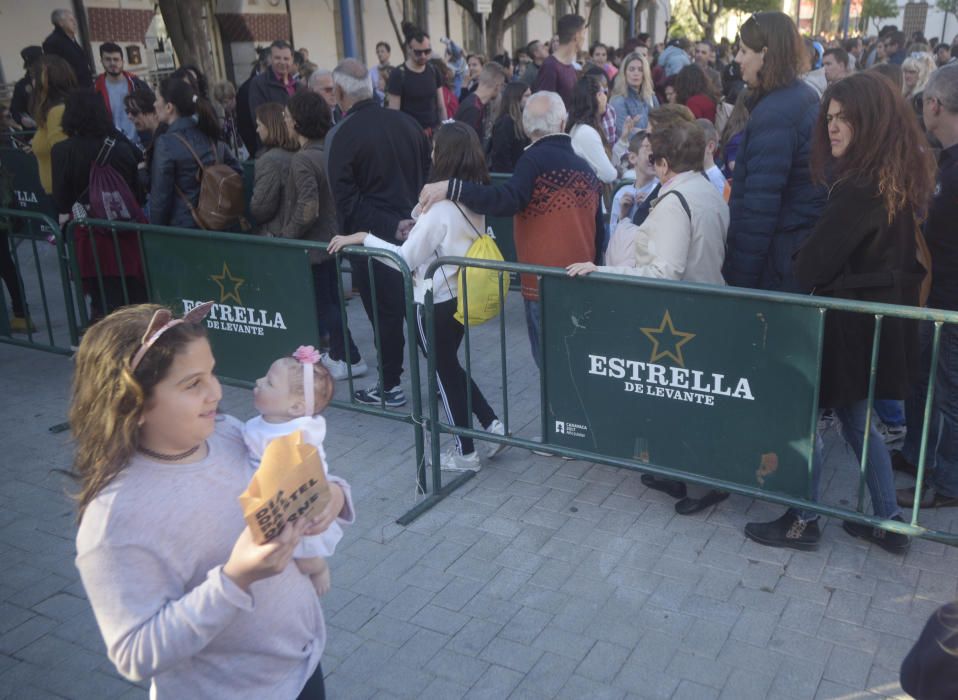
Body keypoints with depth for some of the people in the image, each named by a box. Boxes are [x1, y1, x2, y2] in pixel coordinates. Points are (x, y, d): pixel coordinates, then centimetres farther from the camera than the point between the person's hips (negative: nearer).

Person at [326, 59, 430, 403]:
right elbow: (429, 174, 9)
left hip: (373, 236, -5)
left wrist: (352, 234, -4)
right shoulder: (407, 122, 3)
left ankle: (390, 386, 16)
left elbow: (346, 198, -16)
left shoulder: (341, 136, -13)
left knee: (386, 313, 5)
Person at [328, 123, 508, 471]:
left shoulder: (441, 205, -22)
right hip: (462, 295, 8)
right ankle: (492, 424, 21)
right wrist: (418, 223, 14)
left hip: (436, 301, -8)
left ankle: (465, 453, 19)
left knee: (445, 373, 7)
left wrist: (362, 238, -13)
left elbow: (407, 258, -19)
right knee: (449, 365, 24)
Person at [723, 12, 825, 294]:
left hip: (779, 255, -10)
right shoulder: (806, 97, 10)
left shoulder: (774, 113, -20)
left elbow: (760, 203, -24)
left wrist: (739, 276, -22)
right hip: (805, 251, 10)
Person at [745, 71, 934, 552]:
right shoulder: (904, 177, 6)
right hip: (883, 320, 9)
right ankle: (888, 521, 27)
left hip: (846, 321, -9)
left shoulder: (859, 187, -22)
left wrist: (801, 267, 4)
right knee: (856, 418, 19)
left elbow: (814, 265, -20)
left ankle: (803, 521, 16)